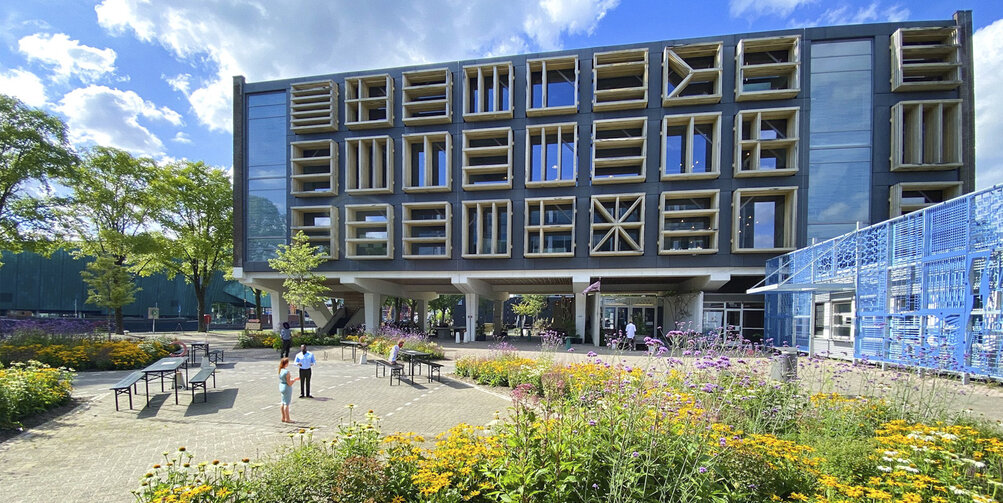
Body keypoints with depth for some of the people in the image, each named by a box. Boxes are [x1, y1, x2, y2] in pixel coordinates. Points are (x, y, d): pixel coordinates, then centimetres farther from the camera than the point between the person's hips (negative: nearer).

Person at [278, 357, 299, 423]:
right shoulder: (286, 372, -25)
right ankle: (287, 419, 12)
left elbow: (280, 381, 11)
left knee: (283, 403, 18)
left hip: (281, 386, 9)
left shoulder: (280, 370, 0)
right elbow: (289, 383, -22)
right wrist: (295, 379, -8)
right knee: (286, 403, 2)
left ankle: (283, 418, 28)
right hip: (287, 388, -9)